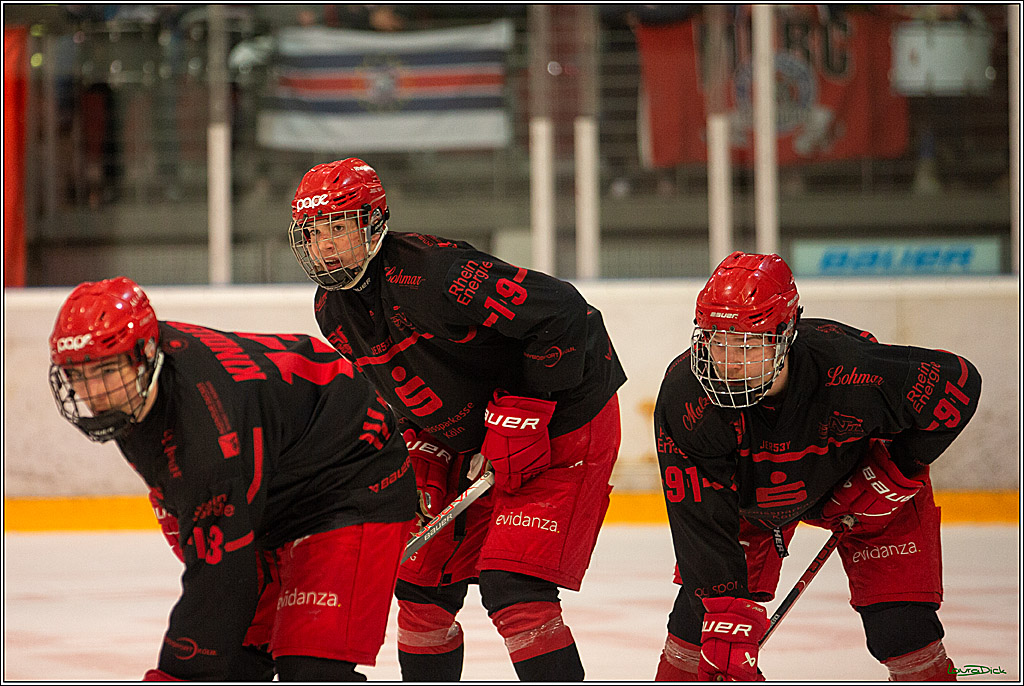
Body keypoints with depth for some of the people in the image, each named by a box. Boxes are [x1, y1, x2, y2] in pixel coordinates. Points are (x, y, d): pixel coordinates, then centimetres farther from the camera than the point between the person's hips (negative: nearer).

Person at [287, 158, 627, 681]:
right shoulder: (333, 311, 0)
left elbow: (560, 311, -31)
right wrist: (421, 450, 2)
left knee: (512, 586, -20)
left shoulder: (431, 274, -29)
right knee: (422, 581, 9)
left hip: (564, 425, -9)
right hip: (473, 442, 9)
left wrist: (524, 410, -25)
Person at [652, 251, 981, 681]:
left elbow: (959, 381, -23)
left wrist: (900, 469, -18)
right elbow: (698, 519, -31)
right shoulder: (686, 395, -34)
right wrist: (727, 619, -37)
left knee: (902, 628, -11)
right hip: (748, 489, 1)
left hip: (858, 478, -1)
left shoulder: (849, 368, -40)